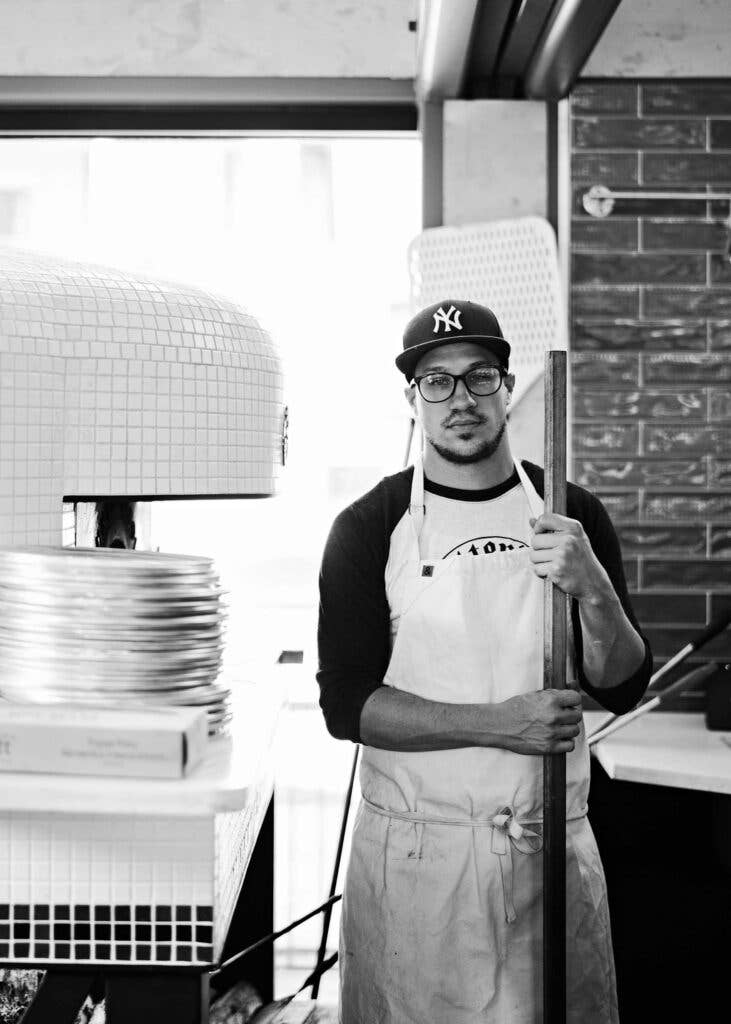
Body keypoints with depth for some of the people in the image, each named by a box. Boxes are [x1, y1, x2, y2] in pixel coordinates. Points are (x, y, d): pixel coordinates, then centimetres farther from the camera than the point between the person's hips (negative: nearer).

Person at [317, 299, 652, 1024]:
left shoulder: (571, 516, 5)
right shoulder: (370, 526, -2)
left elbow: (622, 690, 2)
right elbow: (345, 703, -9)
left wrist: (594, 590, -17)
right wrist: (496, 724, -19)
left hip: (553, 847, 2)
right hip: (413, 851, -2)